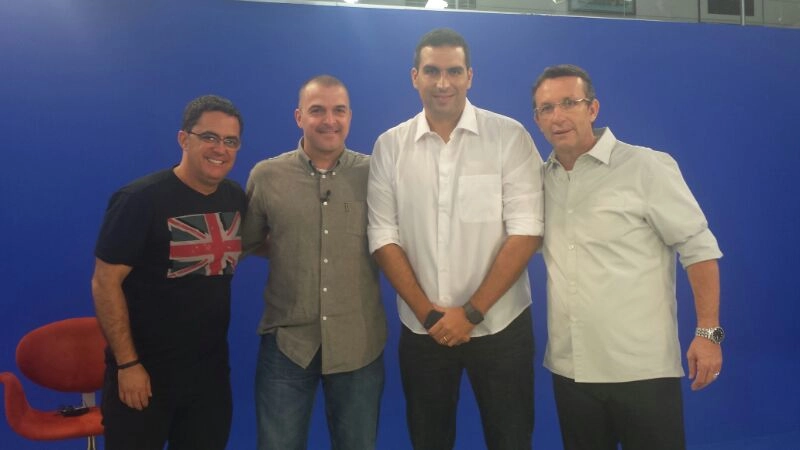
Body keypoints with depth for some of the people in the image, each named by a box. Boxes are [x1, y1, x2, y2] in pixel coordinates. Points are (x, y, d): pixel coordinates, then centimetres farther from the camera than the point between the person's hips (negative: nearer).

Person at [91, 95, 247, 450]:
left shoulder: (237, 198, 1)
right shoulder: (141, 198, -16)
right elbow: (105, 283, -15)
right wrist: (127, 363, -16)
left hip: (211, 367, 6)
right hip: (145, 368, -5)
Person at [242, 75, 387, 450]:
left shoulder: (375, 174, -2)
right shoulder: (265, 176, -1)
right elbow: (246, 244, 11)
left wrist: (357, 252, -3)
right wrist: (287, 249, 3)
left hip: (359, 345, 0)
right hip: (287, 342, 0)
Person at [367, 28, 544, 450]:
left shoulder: (509, 136, -6)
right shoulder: (389, 146, 0)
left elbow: (525, 232, -10)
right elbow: (383, 237, -1)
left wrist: (471, 312, -13)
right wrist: (427, 312, -8)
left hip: (499, 324, -2)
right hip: (422, 329, 2)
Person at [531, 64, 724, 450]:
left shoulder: (647, 167, -8)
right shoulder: (542, 178, 5)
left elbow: (698, 246, -7)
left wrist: (709, 332, -11)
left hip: (641, 367, -4)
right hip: (569, 368, 5)